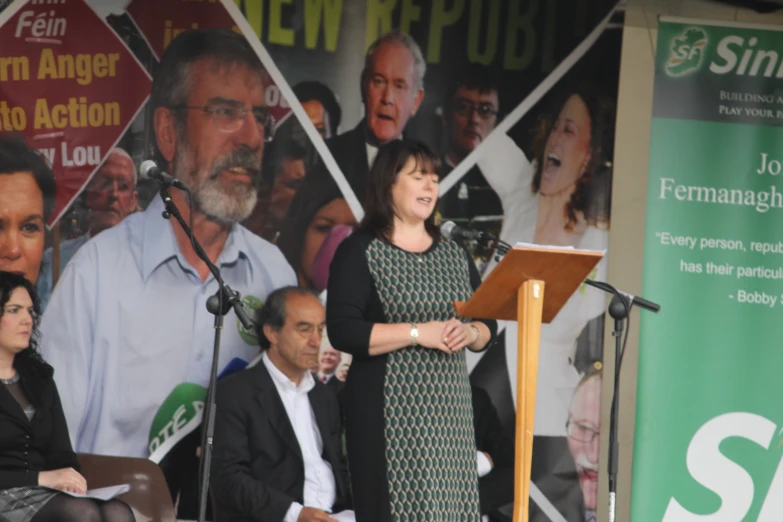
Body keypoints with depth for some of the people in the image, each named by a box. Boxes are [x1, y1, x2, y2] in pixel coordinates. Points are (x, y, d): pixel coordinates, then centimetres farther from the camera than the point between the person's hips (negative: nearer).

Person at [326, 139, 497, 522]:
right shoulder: (359, 252, -2)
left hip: (450, 408, 5)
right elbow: (343, 331, -13)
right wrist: (419, 333, -16)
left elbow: (488, 324, 18)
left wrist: (470, 334, -6)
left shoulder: (454, 254, 16)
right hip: (389, 410, -5)